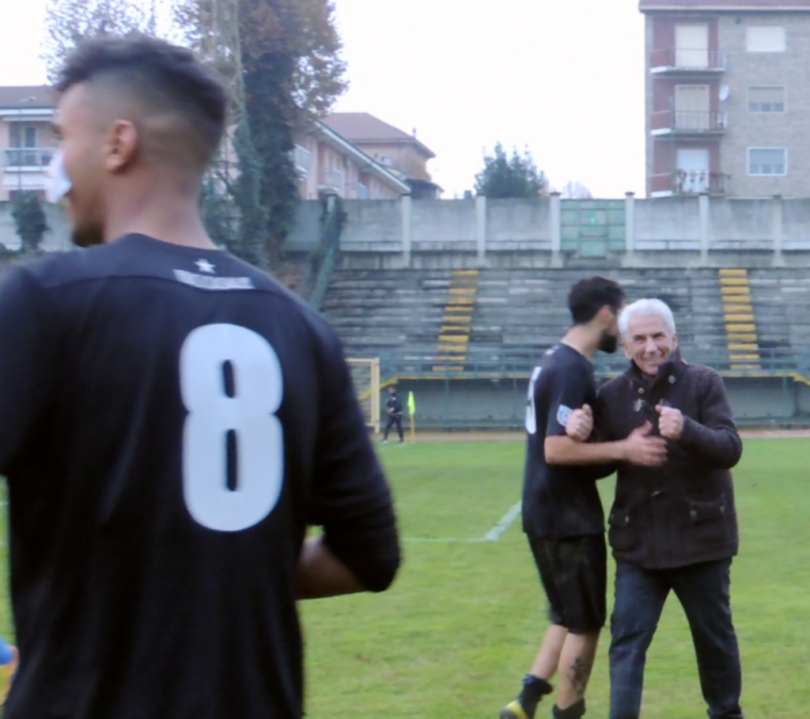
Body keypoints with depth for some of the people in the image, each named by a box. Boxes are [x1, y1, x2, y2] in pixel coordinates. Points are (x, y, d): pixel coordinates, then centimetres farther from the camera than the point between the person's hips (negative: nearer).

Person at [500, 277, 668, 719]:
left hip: (547, 513, 10)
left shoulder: (556, 362, 10)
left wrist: (620, 444, 14)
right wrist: (623, 449, -26)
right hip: (569, 518, -10)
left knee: (569, 617, 18)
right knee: (585, 624, 3)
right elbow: (557, 449, -25)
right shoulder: (573, 370, -20)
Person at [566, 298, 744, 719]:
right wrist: (581, 435, -17)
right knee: (627, 639, -2)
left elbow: (730, 448, -18)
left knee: (714, 636, 15)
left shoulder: (703, 383, -8)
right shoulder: (613, 396, 1)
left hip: (700, 536, -1)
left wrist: (686, 430, -38)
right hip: (638, 542, 2)